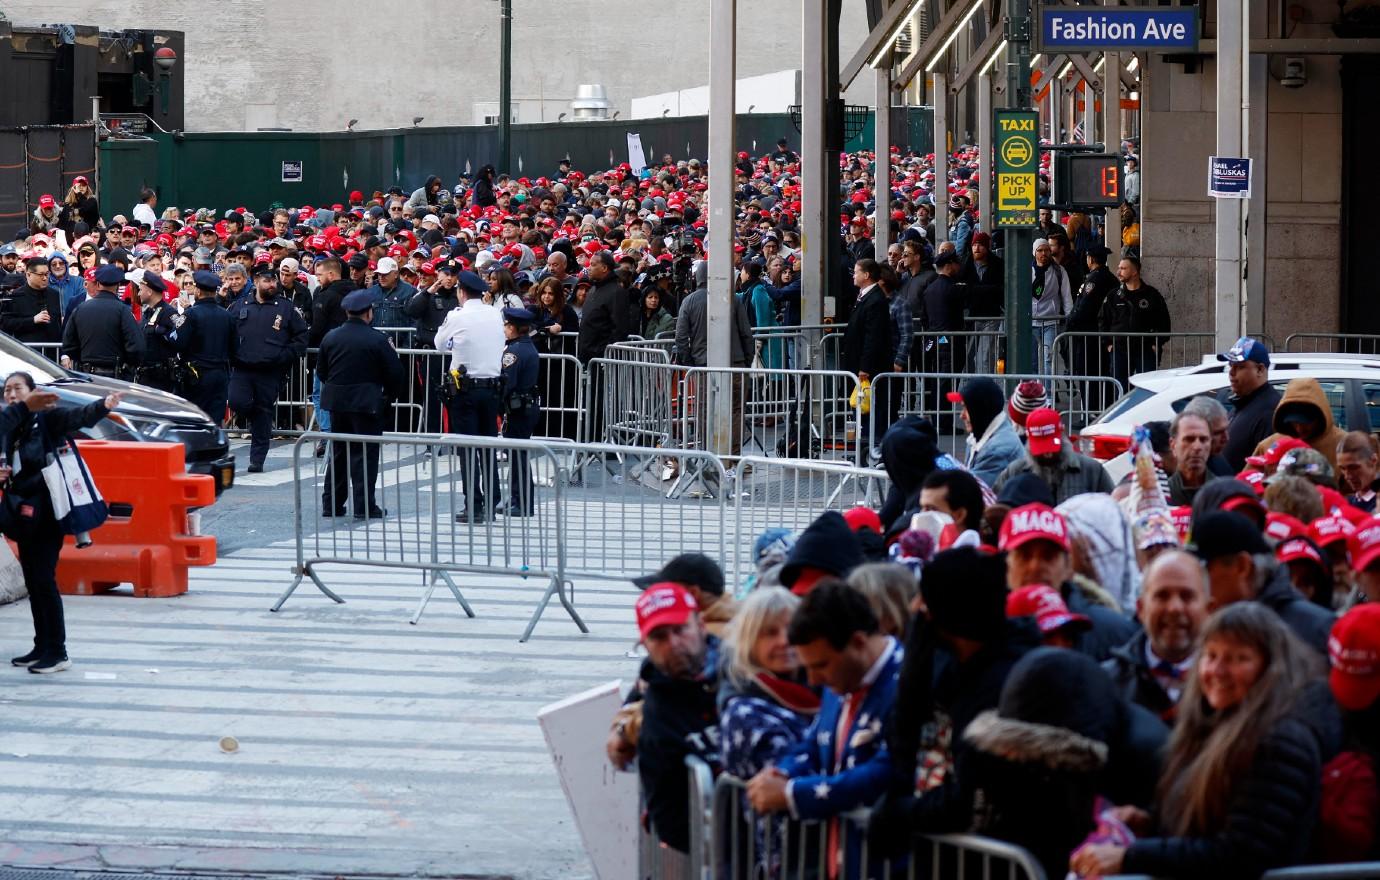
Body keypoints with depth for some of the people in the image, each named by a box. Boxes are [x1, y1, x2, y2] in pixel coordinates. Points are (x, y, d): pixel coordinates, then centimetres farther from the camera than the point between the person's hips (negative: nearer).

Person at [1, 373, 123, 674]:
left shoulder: (47, 418, -9)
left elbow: (79, 416, -27)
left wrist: (103, 406, -47)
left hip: (45, 511, -7)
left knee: (44, 581, -7)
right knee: (32, 583, 12)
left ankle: (57, 653, -2)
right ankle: (42, 648, 20)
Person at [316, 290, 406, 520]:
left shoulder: (331, 337, 2)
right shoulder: (377, 340, -12)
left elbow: (321, 371, 10)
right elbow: (396, 372, -9)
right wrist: (390, 395, 8)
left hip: (336, 401, 5)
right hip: (367, 403, -5)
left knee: (338, 453, 14)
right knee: (365, 455, -1)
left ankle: (331, 504, 16)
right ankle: (364, 507, -3)